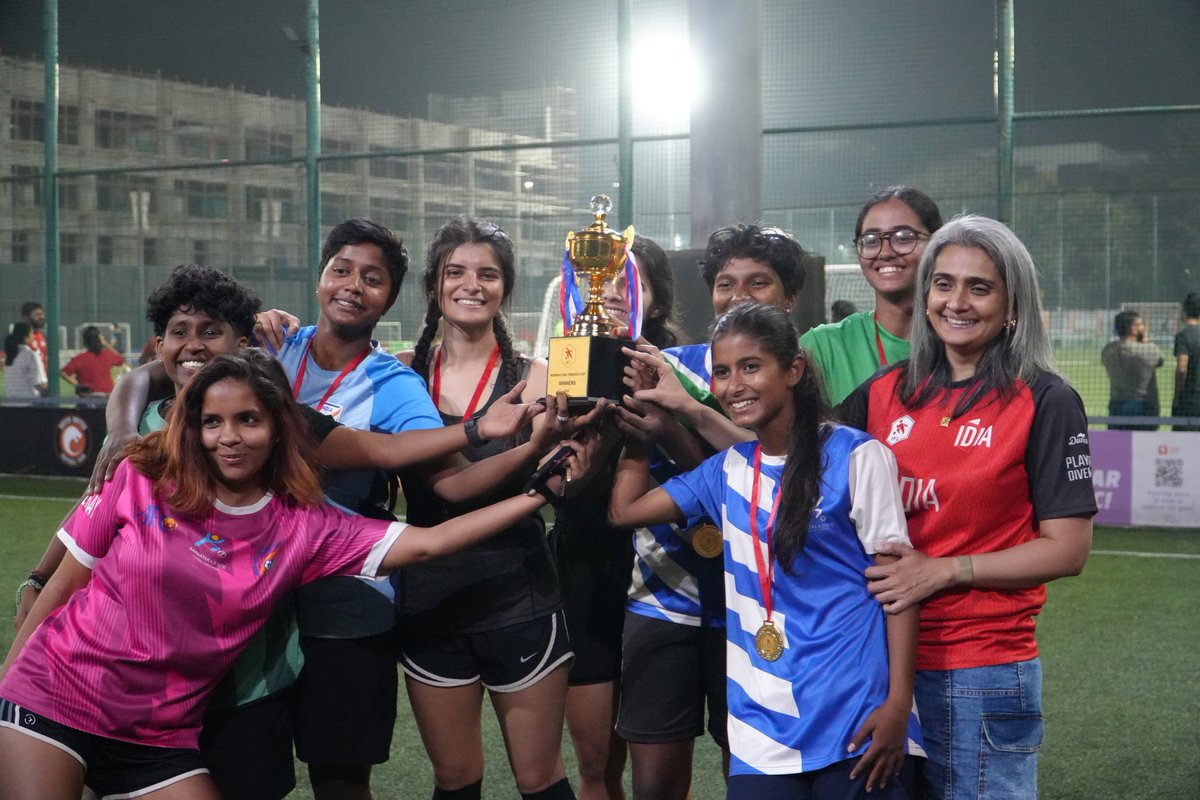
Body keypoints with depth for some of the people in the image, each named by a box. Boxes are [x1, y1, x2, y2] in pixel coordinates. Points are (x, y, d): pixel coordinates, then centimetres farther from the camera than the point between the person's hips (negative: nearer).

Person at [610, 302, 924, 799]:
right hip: (761, 730, 5)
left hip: (855, 722, -4)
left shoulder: (854, 456, -5)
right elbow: (624, 509, 16)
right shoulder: (728, 469, 11)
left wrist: (897, 705, -13)